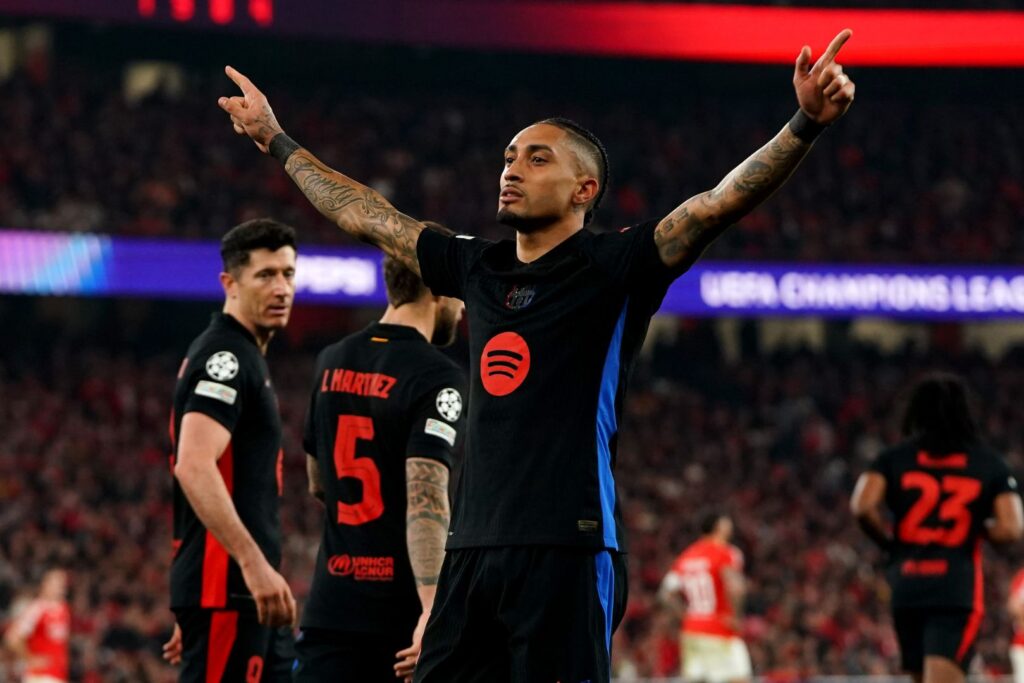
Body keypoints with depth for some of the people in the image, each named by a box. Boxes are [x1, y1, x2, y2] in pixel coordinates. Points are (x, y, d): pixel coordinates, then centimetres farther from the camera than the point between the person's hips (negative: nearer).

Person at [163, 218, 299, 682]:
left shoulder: (246, 359, 21)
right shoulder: (225, 357, -11)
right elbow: (194, 468, -25)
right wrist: (255, 563, -31)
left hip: (251, 594, 11)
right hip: (225, 590, -11)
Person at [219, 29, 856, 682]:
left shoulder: (611, 269, -2)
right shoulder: (478, 268, 16)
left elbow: (718, 204, -14)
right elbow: (365, 215, 28)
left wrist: (804, 126, -27)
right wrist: (277, 141, 37)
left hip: (566, 553, -7)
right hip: (472, 549, 7)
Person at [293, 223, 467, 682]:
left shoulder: (332, 364, 11)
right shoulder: (437, 378, -11)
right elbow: (426, 502, -23)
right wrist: (433, 613, -30)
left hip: (334, 605, 6)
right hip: (404, 610, -6)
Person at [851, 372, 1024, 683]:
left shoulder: (893, 459, 6)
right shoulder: (989, 465, 4)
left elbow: (863, 507, -10)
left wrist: (891, 542, 7)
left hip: (906, 585, 3)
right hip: (958, 587, -3)